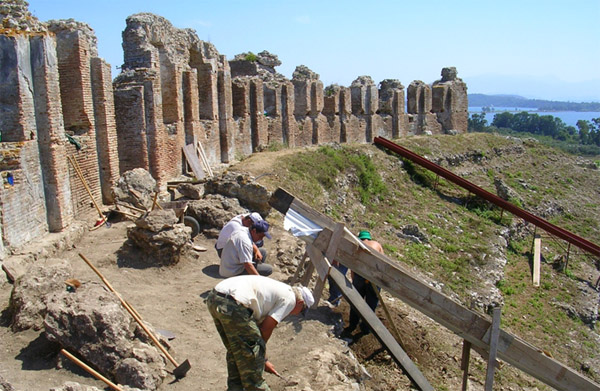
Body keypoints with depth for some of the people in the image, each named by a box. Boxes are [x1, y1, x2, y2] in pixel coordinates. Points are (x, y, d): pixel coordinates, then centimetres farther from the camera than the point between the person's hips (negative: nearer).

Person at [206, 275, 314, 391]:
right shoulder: (290, 298, 4)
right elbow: (266, 328, 1)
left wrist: (262, 361, 37)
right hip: (232, 305, -10)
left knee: (236, 349, 26)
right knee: (251, 351, 9)